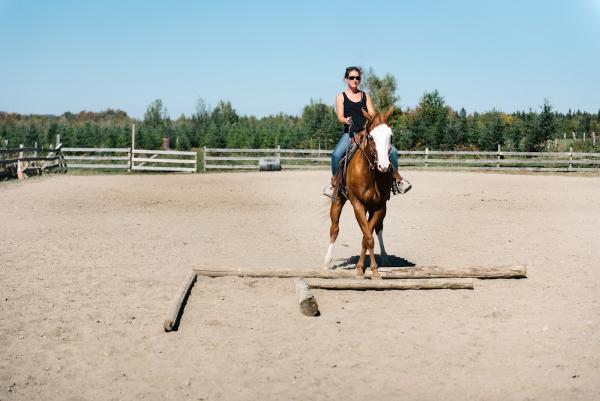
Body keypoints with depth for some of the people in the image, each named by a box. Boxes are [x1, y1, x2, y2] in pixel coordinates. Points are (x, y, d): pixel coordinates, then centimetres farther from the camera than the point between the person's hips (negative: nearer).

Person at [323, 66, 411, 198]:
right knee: (336, 154, -32)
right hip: (349, 133, -2)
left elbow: (372, 114, 6)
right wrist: (347, 120, -26)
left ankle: (396, 178, 4)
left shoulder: (365, 96, 16)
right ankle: (334, 182, -12)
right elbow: (340, 117, -3)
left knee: (392, 151, -14)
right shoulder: (341, 97, 9)